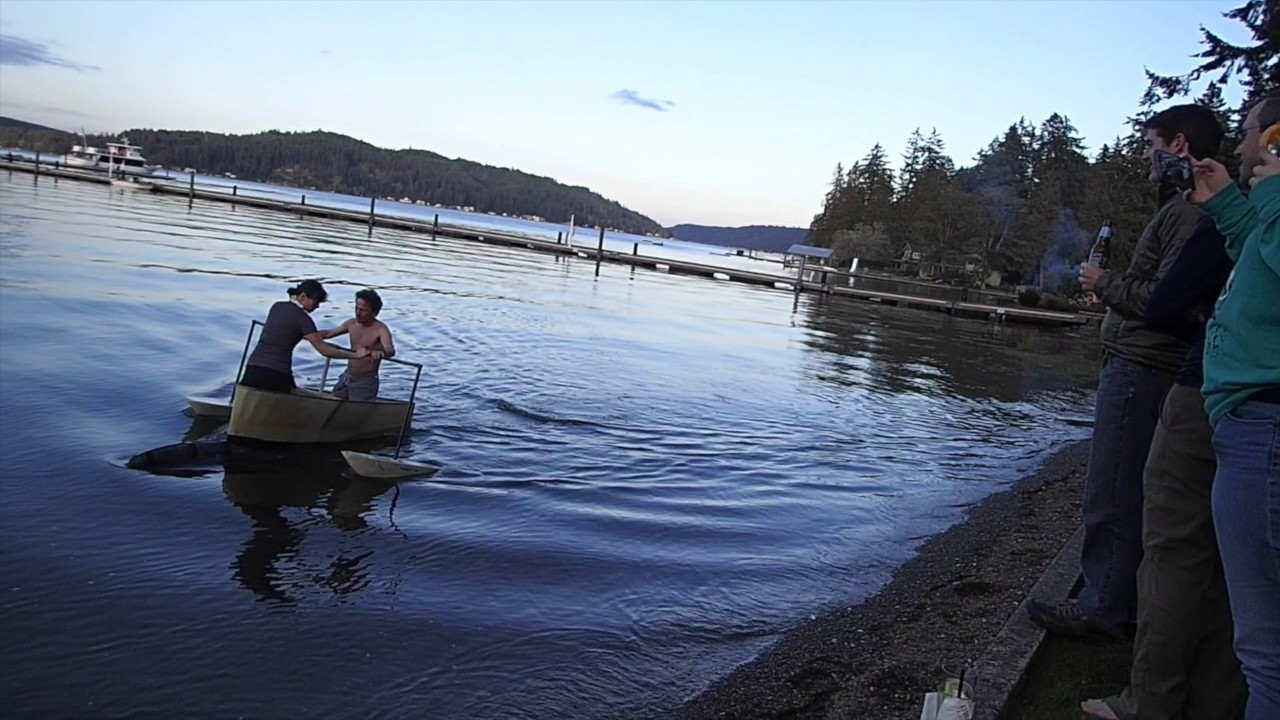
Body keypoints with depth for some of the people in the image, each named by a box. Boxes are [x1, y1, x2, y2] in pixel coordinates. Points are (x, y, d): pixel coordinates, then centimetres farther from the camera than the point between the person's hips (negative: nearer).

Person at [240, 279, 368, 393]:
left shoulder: (277, 307, 13)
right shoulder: (302, 318, -7)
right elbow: (324, 350, -9)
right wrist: (356, 354, -4)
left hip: (254, 368, 6)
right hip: (276, 373, -6)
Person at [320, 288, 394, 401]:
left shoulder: (380, 329, -21)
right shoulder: (351, 324, 0)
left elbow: (390, 350, -40)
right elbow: (329, 333, 16)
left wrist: (380, 352, -62)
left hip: (365, 382, -7)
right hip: (346, 376, 7)